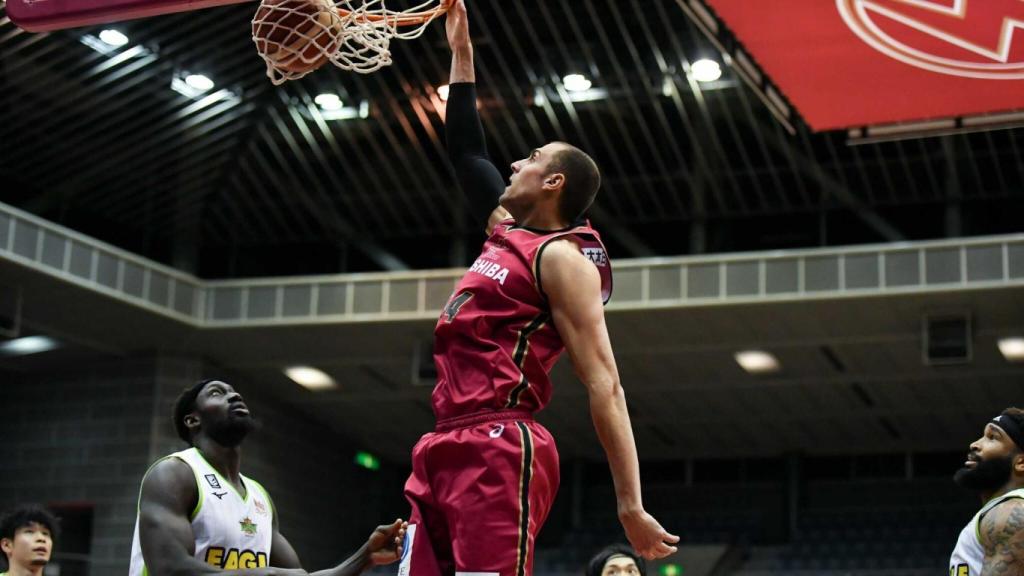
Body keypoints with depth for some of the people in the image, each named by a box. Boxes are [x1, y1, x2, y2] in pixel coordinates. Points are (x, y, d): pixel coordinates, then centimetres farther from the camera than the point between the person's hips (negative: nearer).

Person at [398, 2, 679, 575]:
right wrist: (461, 50, 34)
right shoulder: (510, 233, 20)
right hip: (445, 447, 9)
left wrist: (631, 505, -17)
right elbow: (467, 152, 35)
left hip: (499, 449, -9)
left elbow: (604, 385, -11)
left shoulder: (563, 256, -5)